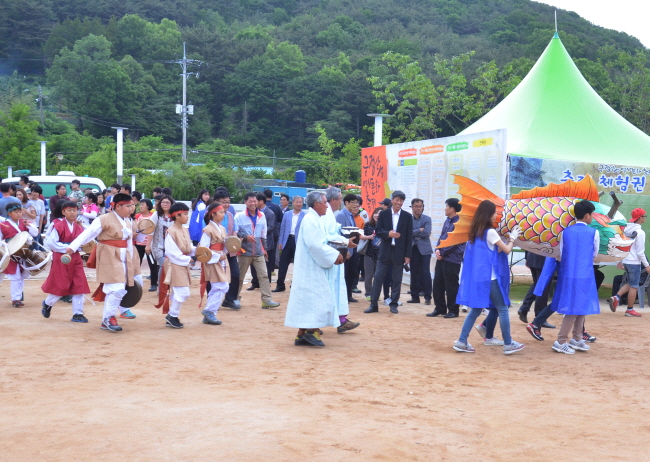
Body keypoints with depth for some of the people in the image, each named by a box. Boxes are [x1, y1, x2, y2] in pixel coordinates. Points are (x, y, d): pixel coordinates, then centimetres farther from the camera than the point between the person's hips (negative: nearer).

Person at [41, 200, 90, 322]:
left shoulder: (79, 227, 7)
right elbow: (51, 243, -17)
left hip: (75, 259, 6)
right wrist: (67, 248, -19)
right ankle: (47, 304, 28)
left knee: (79, 286, 1)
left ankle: (77, 313, 7)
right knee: (61, 286, 0)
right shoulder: (58, 226, -11)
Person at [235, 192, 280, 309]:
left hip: (258, 252, 3)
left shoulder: (261, 216, 9)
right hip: (245, 251, -3)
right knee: (239, 276, 7)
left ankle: (266, 300, -5)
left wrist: (264, 248, 20)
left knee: (263, 275, -4)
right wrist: (245, 236, -20)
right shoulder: (239, 216, -3)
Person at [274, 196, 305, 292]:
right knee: (283, 264, 4)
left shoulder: (305, 216, -3)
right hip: (287, 241, 3)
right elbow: (282, 229, 10)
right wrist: (280, 242, 4)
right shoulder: (287, 214, 8)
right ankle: (280, 285, 10)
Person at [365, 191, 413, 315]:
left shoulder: (407, 216, 1)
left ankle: (394, 304, 15)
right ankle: (373, 304, 6)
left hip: (399, 252, 0)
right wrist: (388, 234, -21)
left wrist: (408, 255, -3)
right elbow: (378, 231, 0)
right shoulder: (383, 214, 2)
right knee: (378, 277, 0)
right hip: (385, 250, 0)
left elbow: (409, 237, 1)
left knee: (397, 279, 5)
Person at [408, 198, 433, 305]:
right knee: (414, 273, 6)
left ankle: (427, 297, -1)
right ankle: (415, 296, 13)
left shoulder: (427, 219, 1)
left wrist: (414, 233, -8)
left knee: (425, 273, -4)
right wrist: (419, 230, -14)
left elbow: (426, 233, -12)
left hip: (424, 249, -2)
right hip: (413, 249, 2)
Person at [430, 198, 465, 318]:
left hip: (452, 259, -8)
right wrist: (437, 249, 0)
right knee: (437, 284, 11)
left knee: (451, 286, -1)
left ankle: (453, 311, 10)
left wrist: (442, 253, -13)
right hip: (441, 258, 8)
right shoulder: (447, 221, 13)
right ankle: (439, 308, 21)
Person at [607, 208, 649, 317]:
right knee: (634, 286, 3)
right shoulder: (640, 232, -16)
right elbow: (640, 252, -16)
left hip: (625, 261, 7)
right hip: (634, 262, -7)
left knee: (630, 283, 20)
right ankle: (630, 310, 10)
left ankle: (616, 298, 4)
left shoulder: (626, 230, 6)